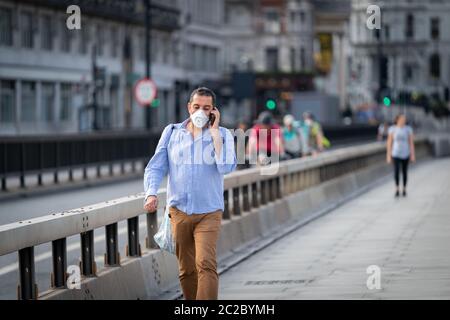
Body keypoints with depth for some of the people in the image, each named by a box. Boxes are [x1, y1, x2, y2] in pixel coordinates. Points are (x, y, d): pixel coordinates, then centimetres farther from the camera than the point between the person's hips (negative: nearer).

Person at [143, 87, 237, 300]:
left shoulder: (222, 135, 1)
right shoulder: (171, 132, 8)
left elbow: (226, 167, -15)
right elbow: (156, 167, 5)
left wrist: (214, 131, -12)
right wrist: (151, 193, -13)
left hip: (208, 212, -3)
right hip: (179, 210, 3)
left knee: (206, 264, -18)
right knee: (186, 270, 9)